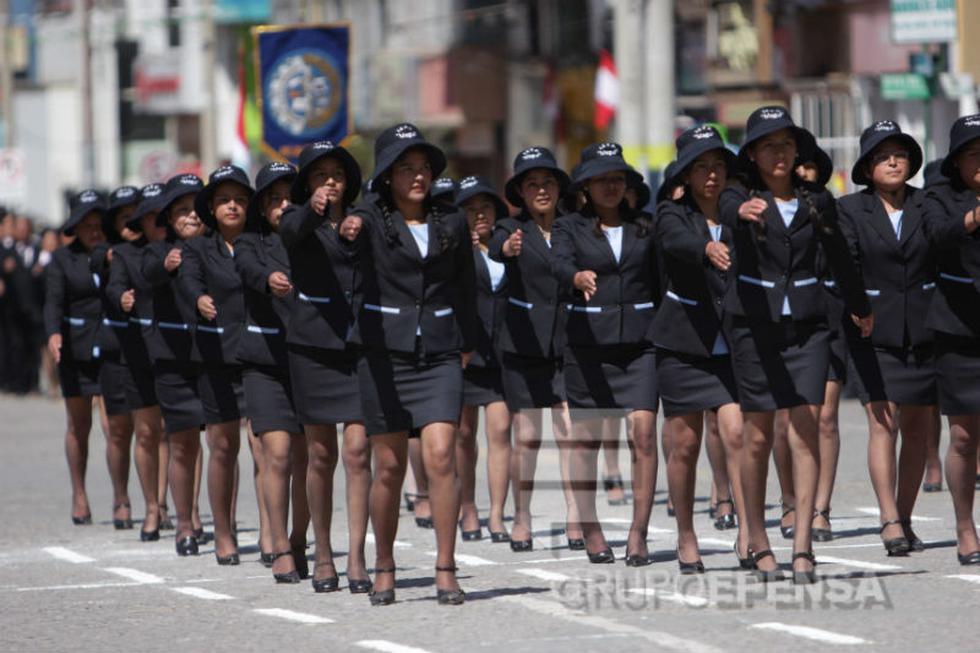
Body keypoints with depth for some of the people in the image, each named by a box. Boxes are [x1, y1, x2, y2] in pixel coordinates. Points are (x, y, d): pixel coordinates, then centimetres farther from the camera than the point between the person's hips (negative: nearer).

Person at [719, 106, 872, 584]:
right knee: (758, 433, 3)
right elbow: (729, 212, -28)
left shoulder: (816, 201, 7)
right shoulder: (740, 197, -2)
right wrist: (743, 210, -52)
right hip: (754, 323, -2)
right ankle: (758, 542, 17)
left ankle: (802, 547, -11)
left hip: (807, 323, 2)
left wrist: (860, 307, 35)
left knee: (806, 429, -9)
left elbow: (839, 257, 21)